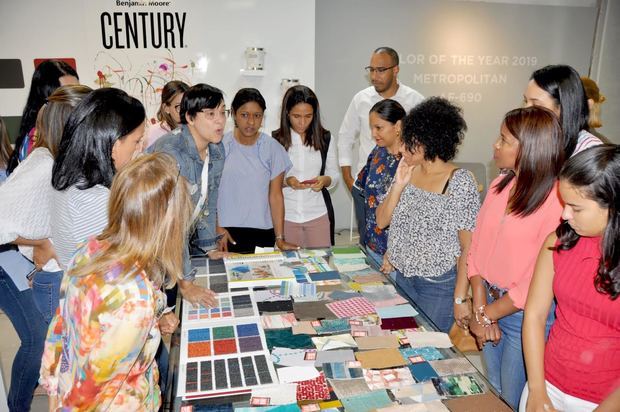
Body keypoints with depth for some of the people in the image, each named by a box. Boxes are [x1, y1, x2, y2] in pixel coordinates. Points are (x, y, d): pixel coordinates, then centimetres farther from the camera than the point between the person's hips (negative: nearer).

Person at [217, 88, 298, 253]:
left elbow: (276, 195, -3)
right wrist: (217, 228, -8)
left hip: (262, 232, 0)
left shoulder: (272, 148, -1)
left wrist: (280, 239, -8)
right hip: (227, 230, 0)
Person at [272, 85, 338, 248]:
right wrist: (286, 181, -19)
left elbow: (334, 174, 8)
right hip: (285, 214, -1)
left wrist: (325, 180, -14)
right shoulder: (275, 140, -3)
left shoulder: (325, 138, 2)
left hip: (318, 214, 1)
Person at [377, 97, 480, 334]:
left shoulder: (460, 182, -15)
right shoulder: (407, 172, 1)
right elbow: (381, 221, 1)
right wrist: (399, 185, -11)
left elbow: (468, 247, -13)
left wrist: (460, 298, -14)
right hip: (402, 277, 5)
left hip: (439, 287, -5)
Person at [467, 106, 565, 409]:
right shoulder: (500, 185, 0)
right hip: (490, 303, 6)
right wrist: (480, 308, -8)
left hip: (525, 315, -6)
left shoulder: (558, 200, -21)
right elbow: (477, 246, 1)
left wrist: (488, 314, -10)